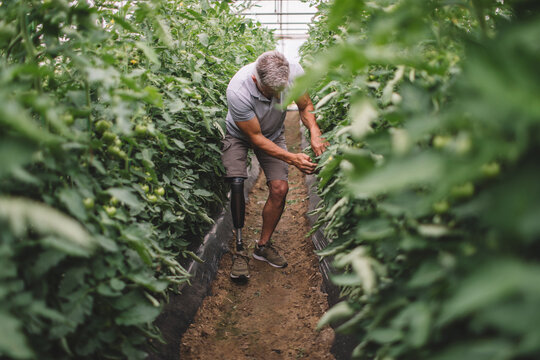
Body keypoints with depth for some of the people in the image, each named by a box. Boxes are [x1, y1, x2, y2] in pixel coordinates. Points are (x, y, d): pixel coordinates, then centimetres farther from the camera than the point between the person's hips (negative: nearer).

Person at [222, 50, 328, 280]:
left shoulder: (294, 72, -29)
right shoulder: (238, 91, -39)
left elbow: (305, 106, -9)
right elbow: (255, 138, -28)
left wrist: (315, 134, -28)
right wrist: (293, 158, -34)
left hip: (273, 134, 3)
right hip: (240, 135, -3)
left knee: (280, 188, -11)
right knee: (236, 183, -25)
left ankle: (263, 245, 9)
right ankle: (240, 249, -10)